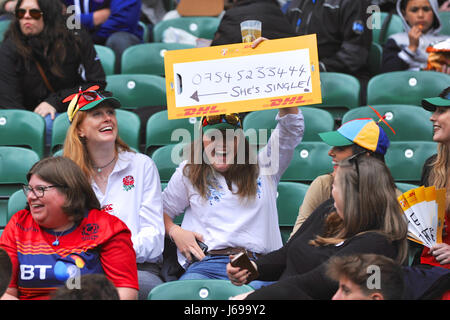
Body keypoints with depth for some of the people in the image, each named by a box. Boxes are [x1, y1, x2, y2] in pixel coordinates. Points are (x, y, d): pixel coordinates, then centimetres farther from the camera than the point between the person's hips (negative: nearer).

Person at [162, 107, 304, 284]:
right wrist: (174, 231, 5)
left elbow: (291, 129, 13)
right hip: (205, 265, 0)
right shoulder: (188, 173, 21)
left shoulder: (262, 168, 20)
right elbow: (162, 210, 26)